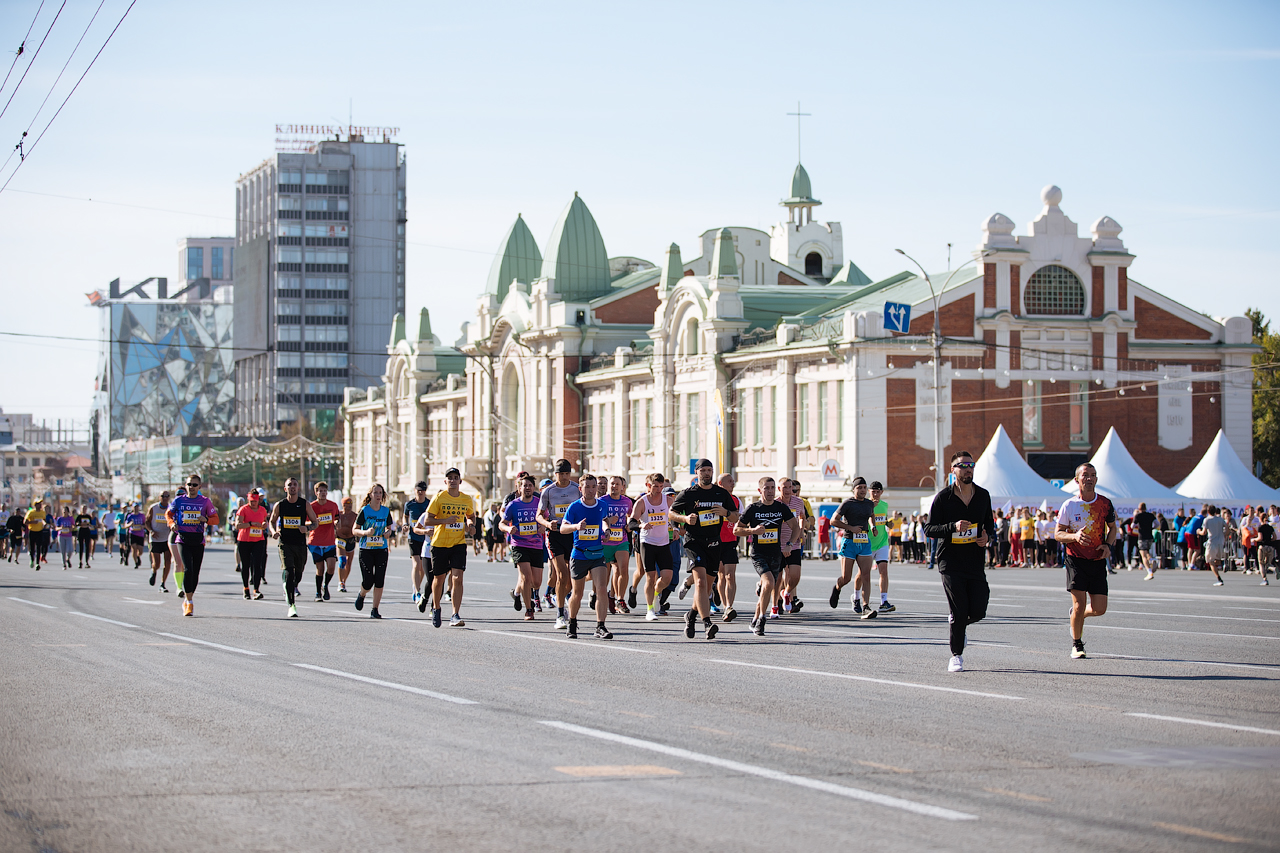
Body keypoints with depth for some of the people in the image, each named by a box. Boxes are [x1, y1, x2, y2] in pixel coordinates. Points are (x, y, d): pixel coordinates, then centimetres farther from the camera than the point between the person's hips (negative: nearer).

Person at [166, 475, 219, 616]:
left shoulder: (205, 501, 4)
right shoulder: (178, 500, 4)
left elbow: (216, 519, 7)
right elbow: (168, 513, 19)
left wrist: (206, 520, -14)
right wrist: (172, 523, -1)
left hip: (198, 540, 2)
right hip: (183, 539, -2)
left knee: (195, 572, 6)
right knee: (188, 569, -17)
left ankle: (188, 601, 22)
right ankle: (189, 602, -11)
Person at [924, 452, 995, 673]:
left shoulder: (983, 495, 8)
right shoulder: (943, 497, -4)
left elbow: (989, 524, 20)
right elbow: (929, 529, -6)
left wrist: (987, 536, -4)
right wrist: (954, 527, -22)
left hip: (975, 561, 4)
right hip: (950, 561, -4)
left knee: (978, 612, -4)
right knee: (959, 613, -7)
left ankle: (956, 620, 30)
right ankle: (956, 656, 10)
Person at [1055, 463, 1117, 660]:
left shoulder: (1105, 503, 2)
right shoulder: (1069, 505, -4)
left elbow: (1112, 527, 16)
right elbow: (1058, 534, -1)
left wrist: (1108, 544, -3)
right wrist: (1075, 536, -21)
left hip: (1098, 561, 3)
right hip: (1076, 560, -3)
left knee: (1099, 609, -2)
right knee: (1079, 604, -10)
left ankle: (1077, 614, 33)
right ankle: (1077, 645, 11)